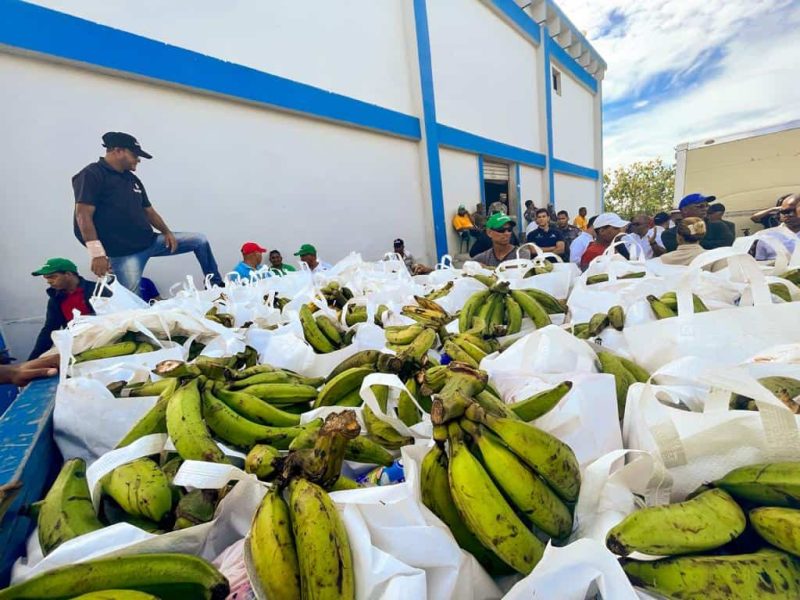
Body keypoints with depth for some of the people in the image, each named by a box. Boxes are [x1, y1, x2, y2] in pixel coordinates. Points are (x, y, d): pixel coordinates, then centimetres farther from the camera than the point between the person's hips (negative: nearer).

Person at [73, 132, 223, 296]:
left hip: (151, 241, 7)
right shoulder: (92, 175, -9)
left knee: (200, 240, 6)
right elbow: (83, 215, -17)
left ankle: (216, 286, 13)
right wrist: (97, 254, -25)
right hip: (124, 253, -7)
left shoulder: (132, 179, 14)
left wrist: (167, 232, 2)